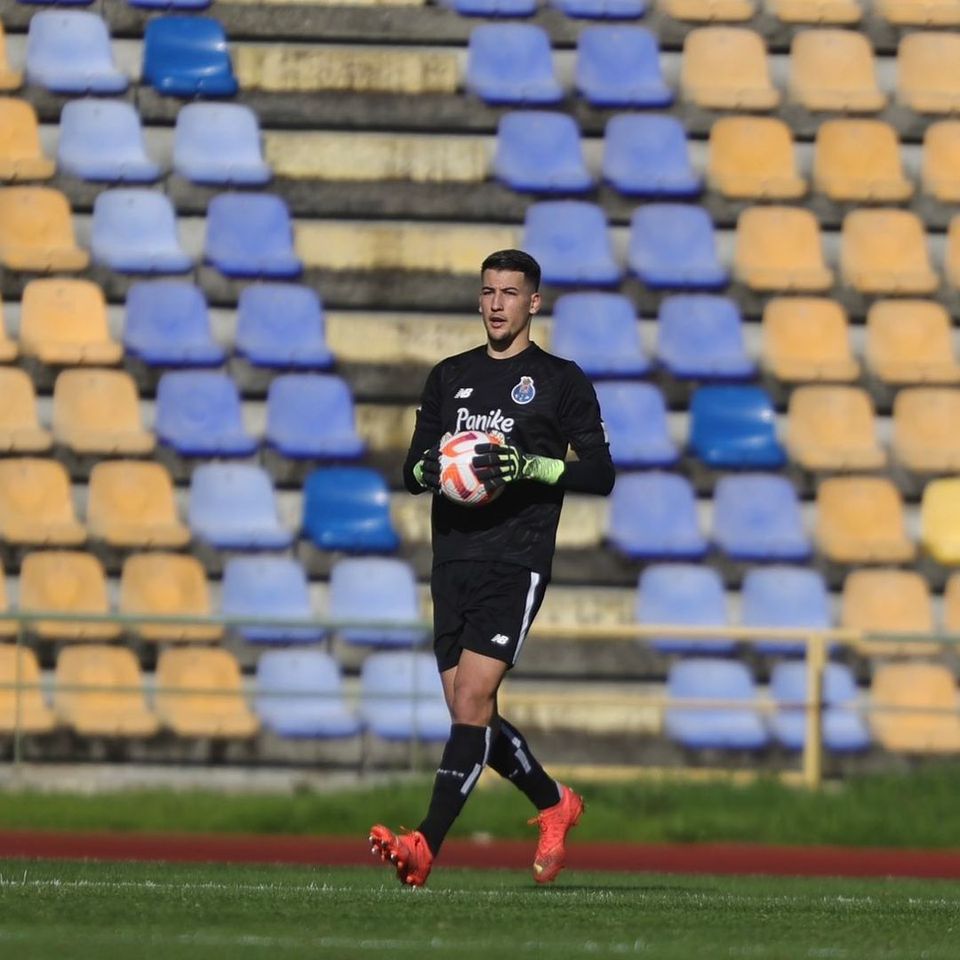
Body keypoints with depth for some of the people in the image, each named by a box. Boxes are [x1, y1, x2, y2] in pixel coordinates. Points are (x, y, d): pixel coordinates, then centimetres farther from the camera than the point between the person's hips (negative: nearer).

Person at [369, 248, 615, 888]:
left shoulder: (561, 380, 3)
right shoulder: (449, 377, 17)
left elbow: (600, 473, 0)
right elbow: (414, 469, 20)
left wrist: (533, 466, -15)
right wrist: (426, 471, -4)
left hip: (516, 563, -6)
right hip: (453, 561, 6)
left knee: (471, 698, -17)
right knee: (469, 711, 6)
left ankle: (426, 846, -24)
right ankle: (555, 804, 29)